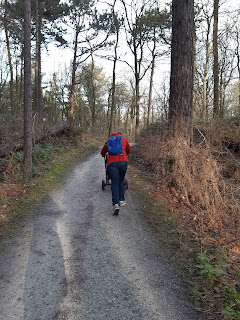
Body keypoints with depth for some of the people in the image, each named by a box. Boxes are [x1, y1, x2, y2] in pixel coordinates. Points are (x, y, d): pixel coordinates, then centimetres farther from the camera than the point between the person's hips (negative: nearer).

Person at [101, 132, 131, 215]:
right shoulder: (124, 139, 23)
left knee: (115, 183, -1)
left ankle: (116, 204, -16)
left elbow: (103, 153, 34)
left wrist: (104, 155, 57)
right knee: (121, 180, 21)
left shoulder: (109, 140, 23)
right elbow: (128, 150, 38)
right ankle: (121, 200, 19)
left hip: (112, 163, 0)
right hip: (123, 161, 1)